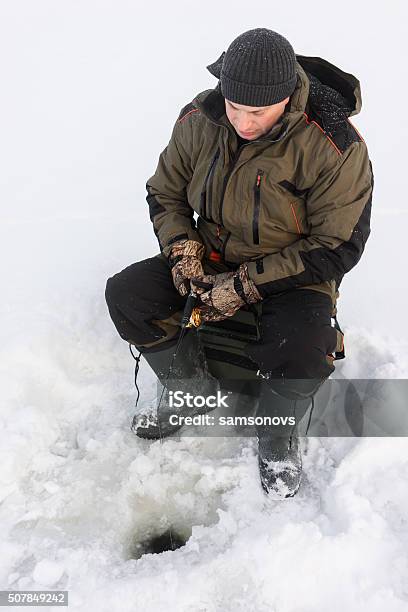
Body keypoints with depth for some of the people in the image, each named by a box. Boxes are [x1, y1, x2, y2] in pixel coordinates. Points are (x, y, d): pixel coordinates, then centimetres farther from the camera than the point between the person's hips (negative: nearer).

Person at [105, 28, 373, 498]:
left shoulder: (334, 146, -23)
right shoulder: (199, 119, -9)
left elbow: (338, 248, -18)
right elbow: (164, 193, 6)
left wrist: (247, 284, -23)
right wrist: (181, 249, -14)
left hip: (293, 275, -4)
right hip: (212, 260, 5)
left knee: (303, 357, -34)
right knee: (125, 294, -12)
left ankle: (277, 431, 3)